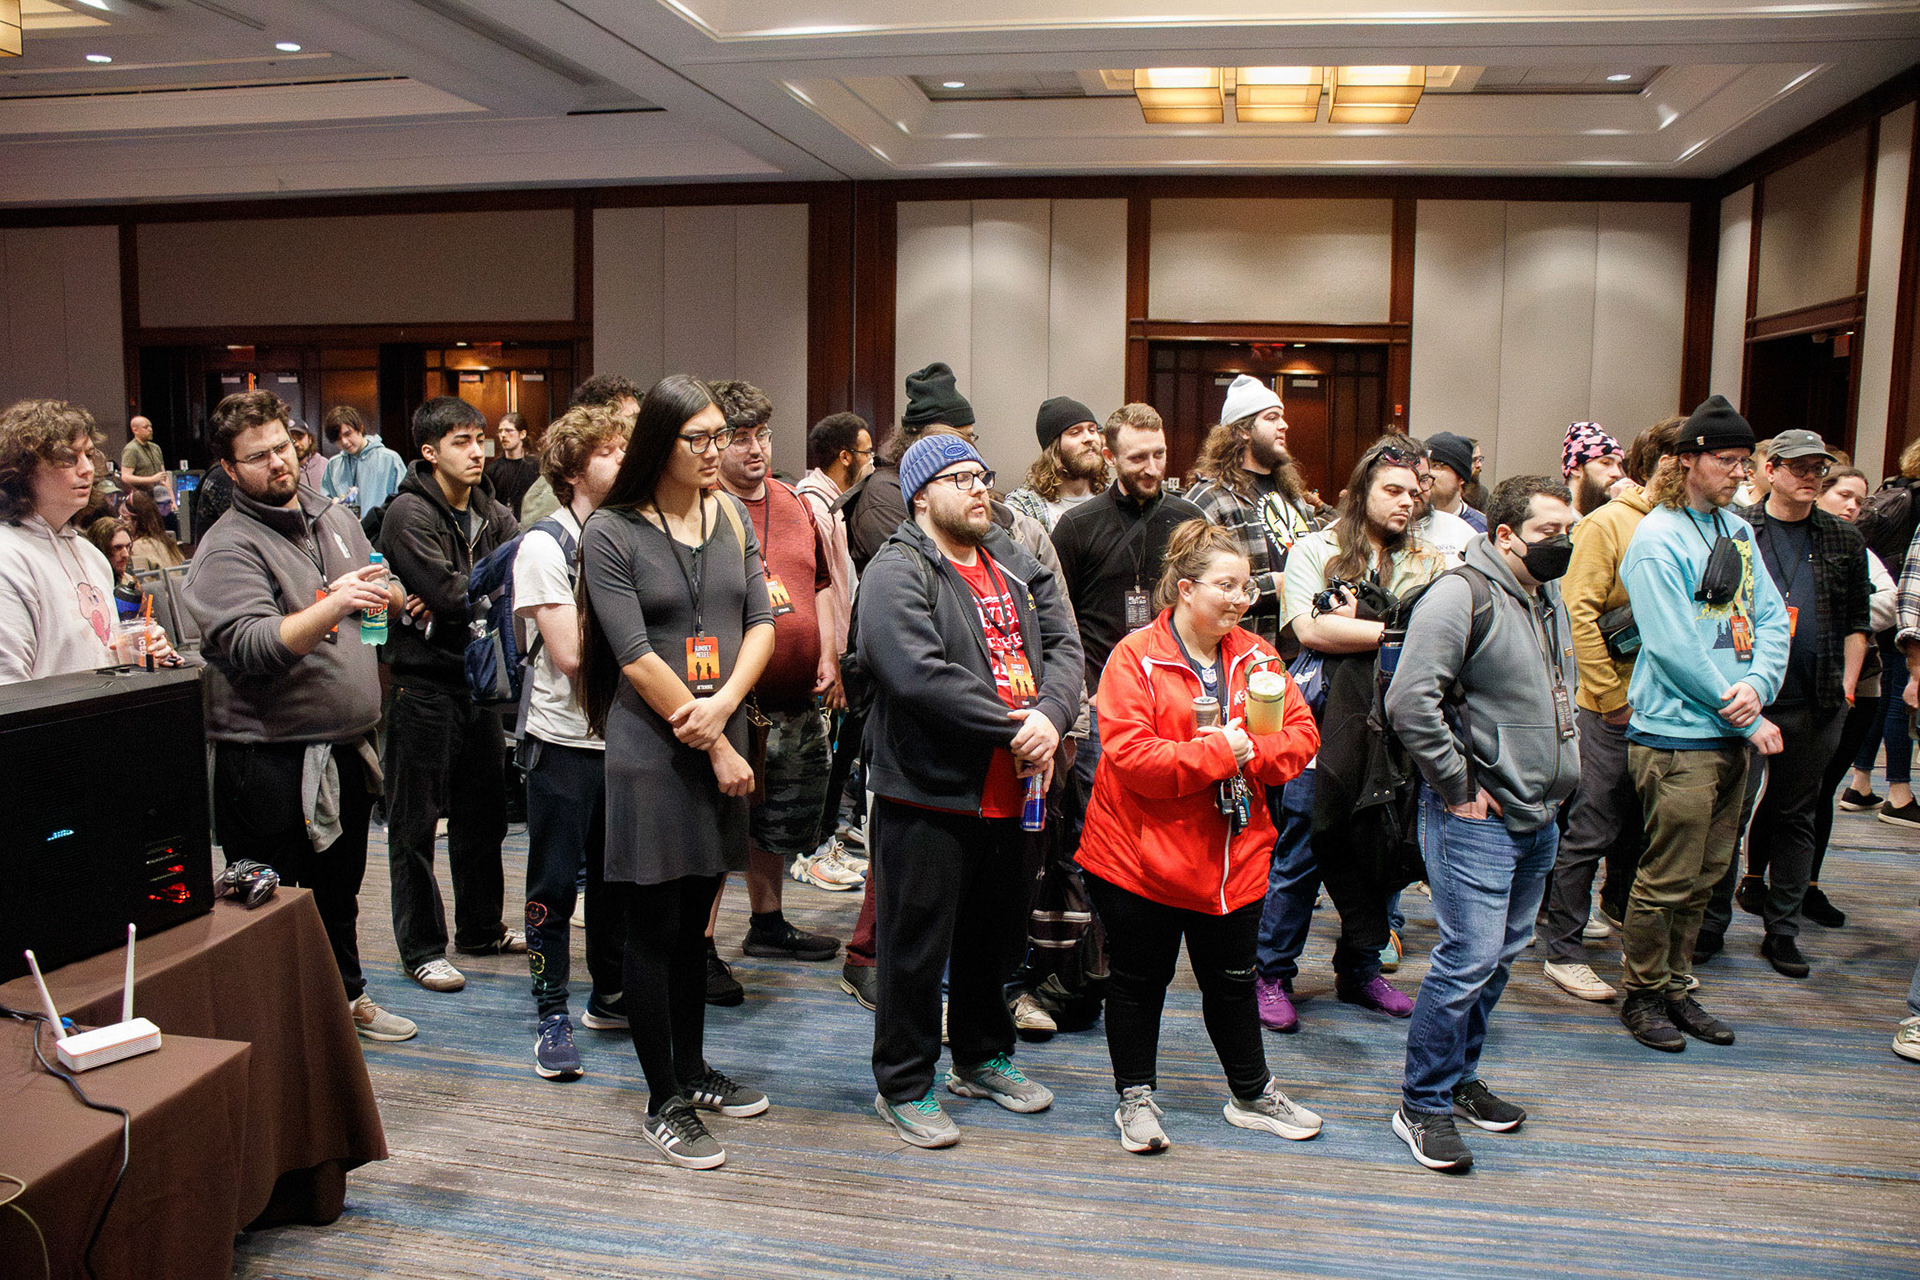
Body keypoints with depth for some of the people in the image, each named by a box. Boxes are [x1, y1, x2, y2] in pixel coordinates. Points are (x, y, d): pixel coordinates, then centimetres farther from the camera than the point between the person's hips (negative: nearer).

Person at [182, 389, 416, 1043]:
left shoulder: (334, 517, 9)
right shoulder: (228, 548, -13)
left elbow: (391, 596, 24)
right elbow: (249, 645, -28)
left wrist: (384, 591, 2)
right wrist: (331, 607, -40)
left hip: (345, 750, 7)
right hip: (272, 761, -7)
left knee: (341, 886, 24)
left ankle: (347, 996, 41)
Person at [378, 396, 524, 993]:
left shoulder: (493, 515, 9)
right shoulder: (409, 514, -13)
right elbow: (449, 594, -22)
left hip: (477, 679, 7)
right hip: (424, 682, -7)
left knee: (483, 812, 17)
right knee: (416, 824, 3)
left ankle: (482, 928, 33)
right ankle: (421, 947, 15)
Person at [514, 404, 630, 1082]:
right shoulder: (544, 545, -11)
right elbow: (570, 652, -18)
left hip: (624, 735, 5)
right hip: (565, 740, -5)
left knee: (615, 875, 16)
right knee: (555, 884, 5)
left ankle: (609, 995, 31)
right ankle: (552, 1016, 17)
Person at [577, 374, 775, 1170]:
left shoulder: (732, 517, 8)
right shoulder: (611, 531, -9)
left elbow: (760, 622, 3)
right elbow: (635, 657, -14)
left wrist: (724, 703, -15)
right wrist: (714, 746, -13)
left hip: (722, 743, 5)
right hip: (650, 752, -5)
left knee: (696, 917, 17)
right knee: (654, 927, 4)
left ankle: (692, 1069, 32)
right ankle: (663, 1104, 16)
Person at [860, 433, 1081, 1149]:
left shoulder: (1017, 567, 13)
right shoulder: (896, 574, -12)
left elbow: (1064, 647, 4)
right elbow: (921, 676, -25)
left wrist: (1050, 715, -17)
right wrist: (1014, 730, -20)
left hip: (1010, 791, 8)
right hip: (927, 798, -7)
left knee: (997, 938, 21)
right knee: (917, 946, 4)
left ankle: (982, 1059, 41)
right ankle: (903, 1087, 21)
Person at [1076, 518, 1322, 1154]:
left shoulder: (1255, 655, 4)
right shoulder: (1136, 656, -13)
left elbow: (1302, 734, 2)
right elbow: (1129, 755, -22)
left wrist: (1253, 752, -18)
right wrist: (1218, 752, -23)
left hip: (1233, 856, 5)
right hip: (1141, 855, -4)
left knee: (1232, 980, 18)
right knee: (1138, 981, 11)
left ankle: (1252, 1094, 36)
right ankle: (1135, 1097, 29)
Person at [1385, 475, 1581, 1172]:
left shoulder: (1550, 601, 13)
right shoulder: (1460, 596, -16)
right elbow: (1409, 702, -24)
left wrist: (1559, 773, 18)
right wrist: (1458, 787, -18)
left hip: (1539, 819, 9)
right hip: (1475, 820, -9)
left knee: (1501, 953, 15)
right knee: (1470, 958, -9)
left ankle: (1459, 1078, 30)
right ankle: (1423, 1105, 5)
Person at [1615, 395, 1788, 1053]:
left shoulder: (1737, 530, 13)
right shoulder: (1657, 539, -11)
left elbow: (1770, 618, 9)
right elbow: (1676, 649, -16)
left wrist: (1758, 684, -11)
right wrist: (1748, 721, -12)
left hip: (1734, 734, 8)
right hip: (1677, 734, -7)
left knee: (1705, 875, 14)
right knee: (1668, 879, 0)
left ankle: (1675, 987, 28)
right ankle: (1643, 994, 17)